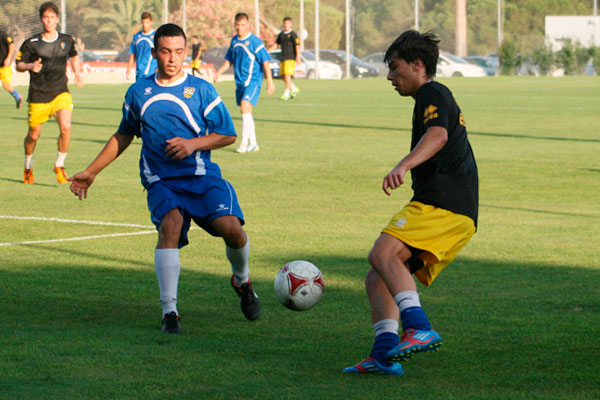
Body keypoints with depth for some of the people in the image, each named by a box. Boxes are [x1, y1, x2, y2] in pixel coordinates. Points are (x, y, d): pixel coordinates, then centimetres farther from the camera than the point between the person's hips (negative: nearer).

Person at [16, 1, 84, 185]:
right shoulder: (31, 43, -6)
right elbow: (18, 65, 3)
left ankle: (59, 166, -1)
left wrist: (77, 73, 12)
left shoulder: (67, 41, 3)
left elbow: (74, 56, 25)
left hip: (60, 93, 1)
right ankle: (28, 168, 35)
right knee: (34, 134, 7)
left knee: (65, 127, -21)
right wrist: (30, 66, -17)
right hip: (38, 95, -1)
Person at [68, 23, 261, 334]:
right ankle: (169, 310, -28)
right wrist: (91, 172, 23)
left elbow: (228, 134, 7)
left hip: (202, 176, -1)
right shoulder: (138, 92, 11)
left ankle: (242, 281, 12)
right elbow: (123, 136, 25)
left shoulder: (201, 90, 4)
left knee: (230, 226, -23)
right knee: (170, 224, -31)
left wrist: (193, 144, -10)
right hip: (161, 181, 1)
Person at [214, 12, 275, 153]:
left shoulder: (254, 41, -10)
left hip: (253, 81, -7)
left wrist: (270, 82, -13)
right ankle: (253, 144, 19)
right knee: (246, 112, 10)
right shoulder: (234, 41, 11)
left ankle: (245, 142, -19)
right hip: (240, 82, 7)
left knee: (245, 107, -21)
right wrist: (219, 72, 8)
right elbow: (229, 60, 22)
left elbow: (265, 61, -9)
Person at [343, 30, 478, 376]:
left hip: (442, 204, -10)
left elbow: (437, 135, -23)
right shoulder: (441, 100, 31)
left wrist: (404, 166, -40)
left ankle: (419, 328, -43)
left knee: (383, 254, -28)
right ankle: (385, 353, -11)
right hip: (460, 215, 10)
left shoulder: (432, 94, -1)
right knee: (378, 279, 4)